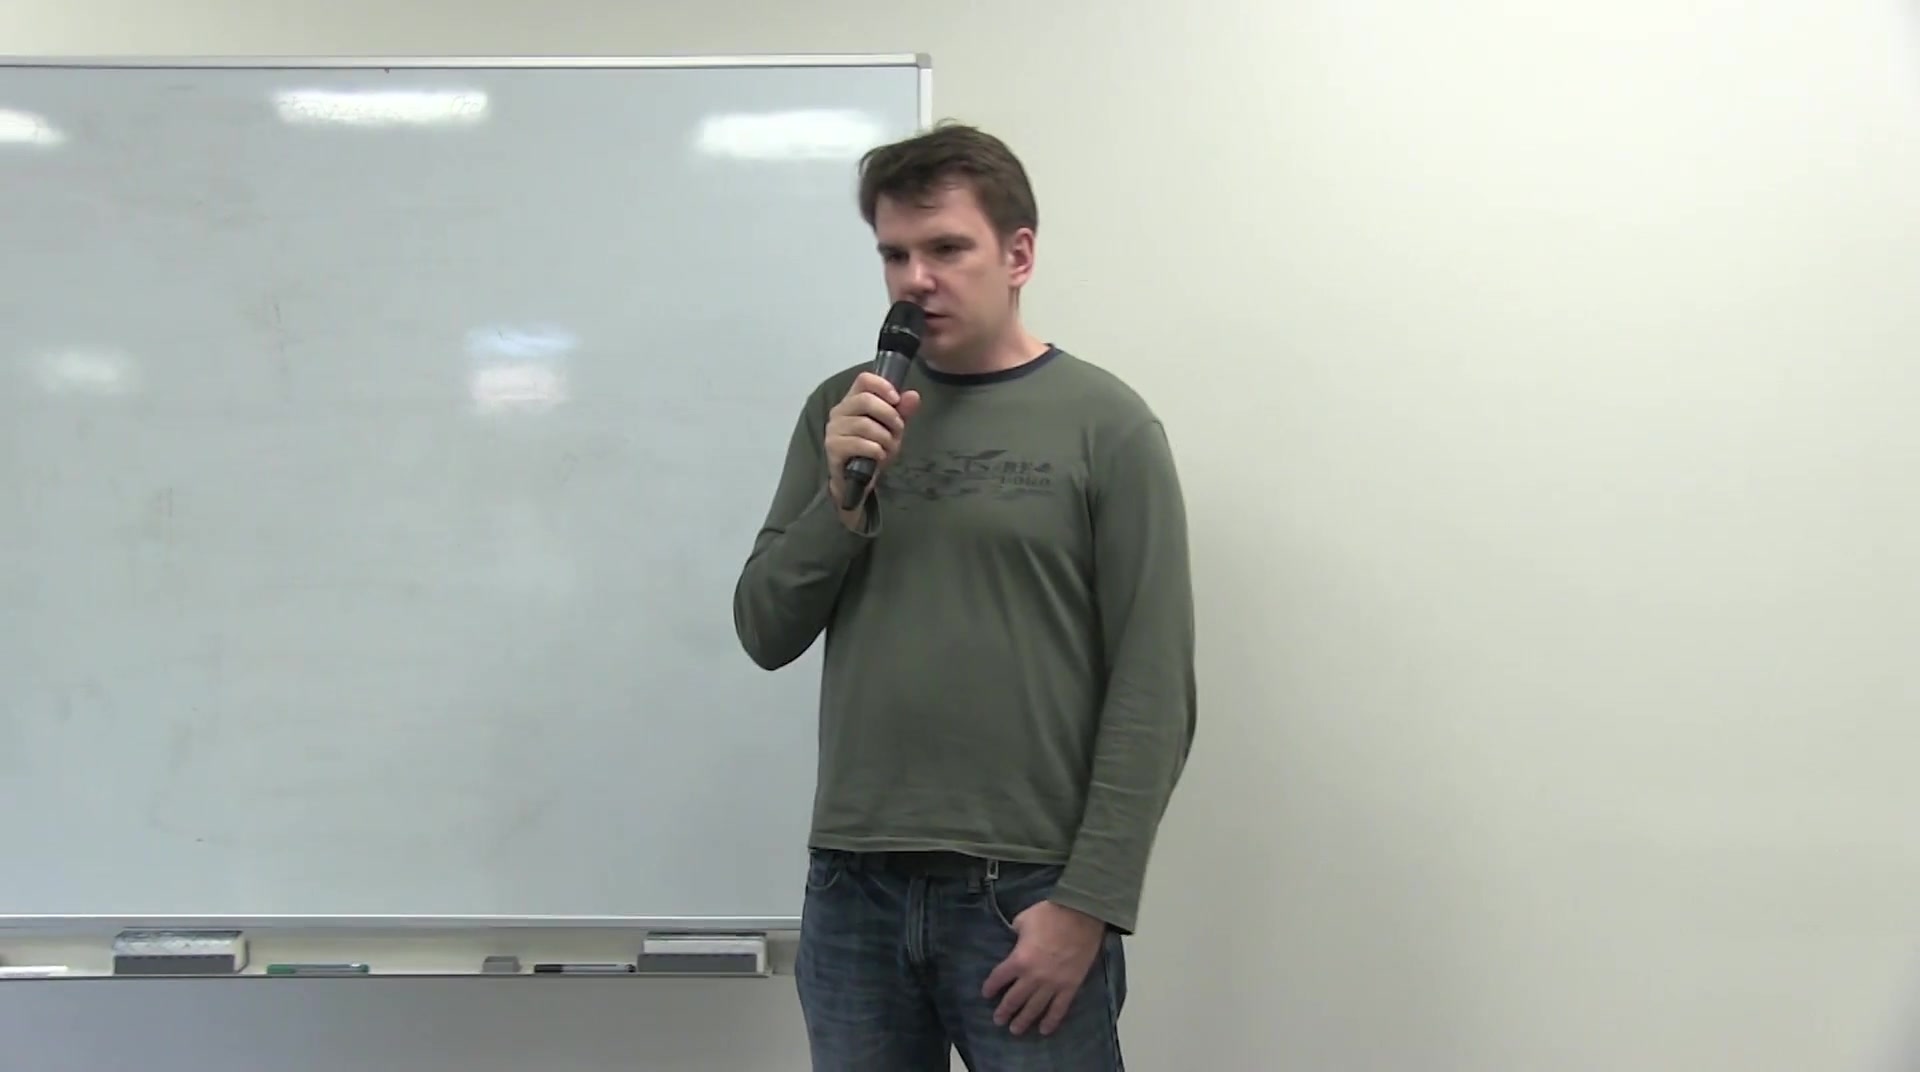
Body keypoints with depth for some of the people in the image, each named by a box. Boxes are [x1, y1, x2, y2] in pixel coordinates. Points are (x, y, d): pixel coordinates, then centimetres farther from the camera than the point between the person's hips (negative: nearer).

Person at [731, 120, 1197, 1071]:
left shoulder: (1104, 424, -4)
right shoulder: (843, 410, 8)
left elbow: (1153, 695, -7)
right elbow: (766, 634, 6)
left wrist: (1086, 902, -12)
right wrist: (841, 495, -9)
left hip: (1026, 892, -3)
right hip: (853, 888, 4)